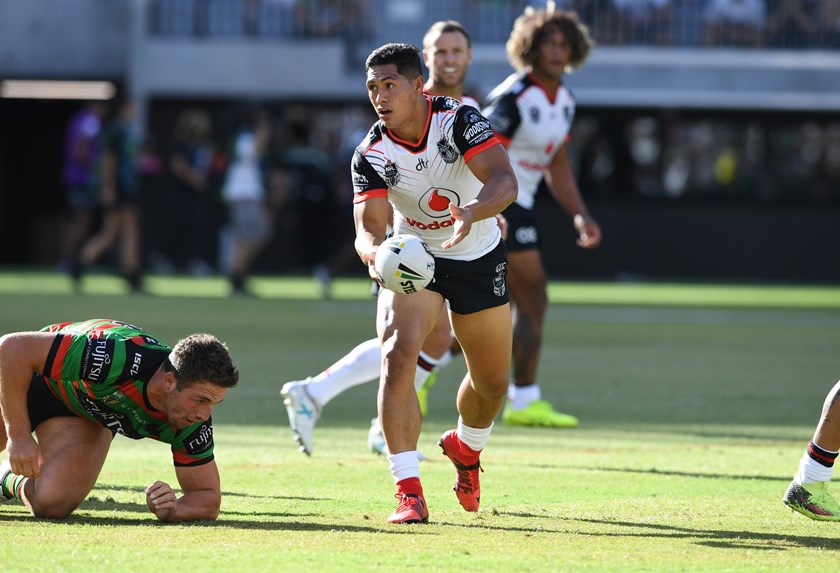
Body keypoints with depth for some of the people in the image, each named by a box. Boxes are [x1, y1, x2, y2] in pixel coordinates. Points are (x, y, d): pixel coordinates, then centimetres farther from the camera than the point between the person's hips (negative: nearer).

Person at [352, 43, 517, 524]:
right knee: (398, 354, -26)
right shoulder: (371, 155, -18)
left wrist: (470, 212, -55)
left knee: (492, 383, 9)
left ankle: (465, 448, 45)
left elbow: (504, 181, -34)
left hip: (479, 256, 1)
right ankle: (409, 492, -25)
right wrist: (374, 252, -50)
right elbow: (370, 225, -25)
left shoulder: (459, 120, -22)